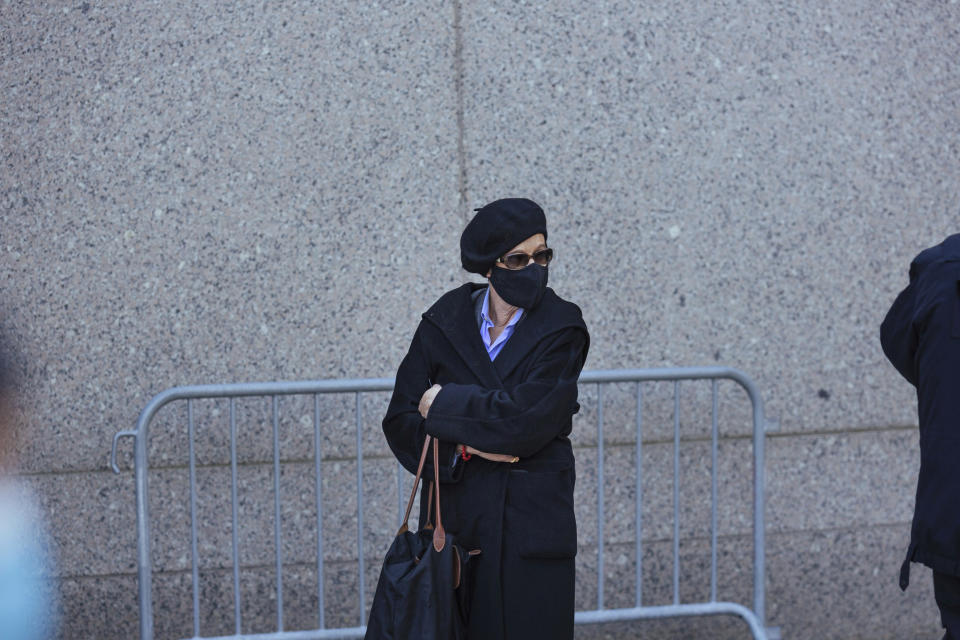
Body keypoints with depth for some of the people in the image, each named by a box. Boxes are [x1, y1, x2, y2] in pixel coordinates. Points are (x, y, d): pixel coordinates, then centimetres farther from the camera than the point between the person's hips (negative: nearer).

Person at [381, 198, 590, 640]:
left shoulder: (561, 329, -3)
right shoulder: (445, 322, 4)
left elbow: (527, 418, -17)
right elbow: (400, 421, 2)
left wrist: (446, 404, -7)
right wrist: (464, 444, -13)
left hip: (531, 521, -2)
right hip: (455, 517, 2)